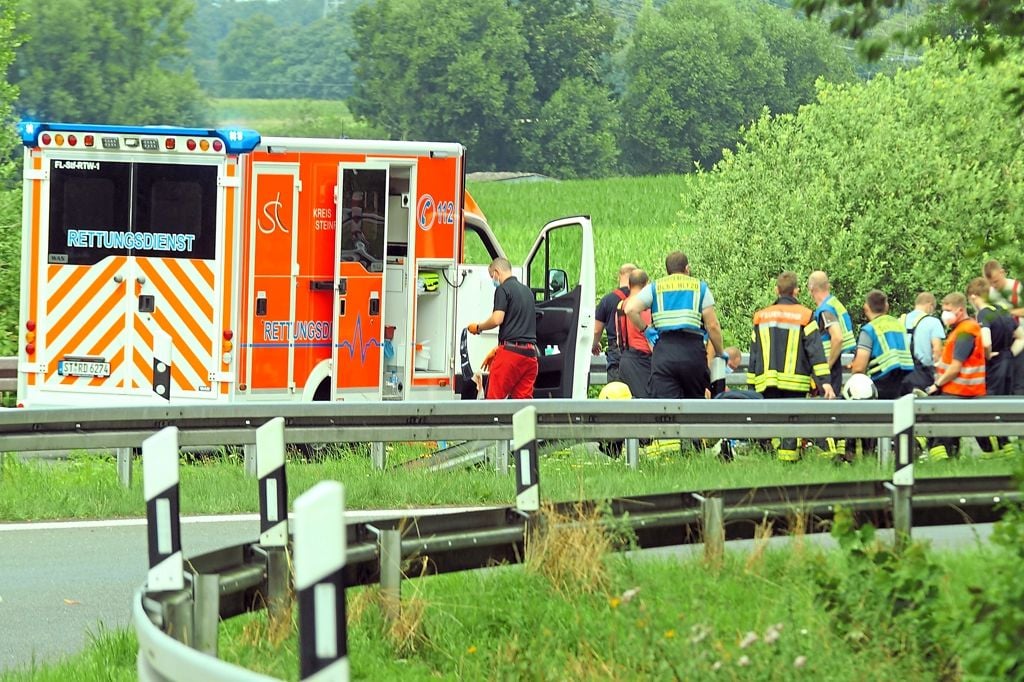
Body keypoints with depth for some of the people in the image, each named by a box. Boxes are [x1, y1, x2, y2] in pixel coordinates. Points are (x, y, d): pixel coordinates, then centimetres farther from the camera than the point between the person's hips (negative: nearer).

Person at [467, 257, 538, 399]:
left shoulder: (503, 289, -4)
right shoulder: (527, 290, 21)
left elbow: (497, 319, -17)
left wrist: (478, 327, 2)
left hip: (511, 350, -7)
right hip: (530, 353, 7)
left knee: (495, 398, -4)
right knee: (523, 398, 4)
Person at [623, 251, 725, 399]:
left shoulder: (654, 287, 14)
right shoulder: (700, 287, 12)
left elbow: (630, 309, -2)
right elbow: (712, 326, 4)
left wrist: (644, 329, 13)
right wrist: (719, 353, 14)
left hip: (664, 350, 0)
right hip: (693, 349, 0)